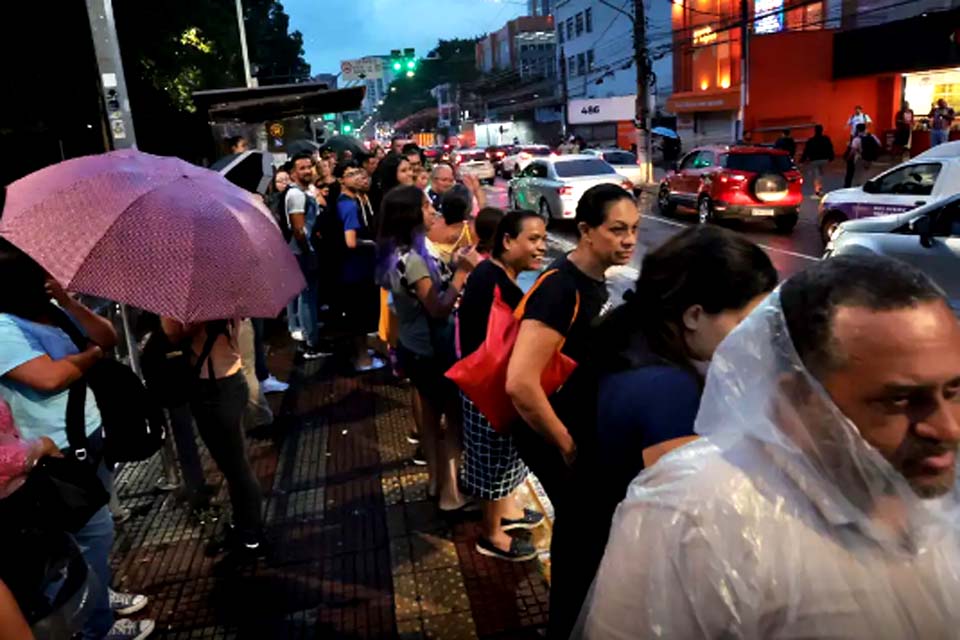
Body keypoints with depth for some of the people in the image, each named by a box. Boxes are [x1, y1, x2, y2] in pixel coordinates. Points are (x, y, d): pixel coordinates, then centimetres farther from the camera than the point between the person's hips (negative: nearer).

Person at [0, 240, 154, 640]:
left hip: (90, 434, 8)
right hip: (59, 451, -8)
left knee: (94, 526, 21)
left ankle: (98, 593, 41)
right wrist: (91, 354, -12)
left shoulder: (51, 308, 6)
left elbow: (108, 339, -2)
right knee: (94, 531, 0)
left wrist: (67, 300, -14)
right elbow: (50, 377, -30)